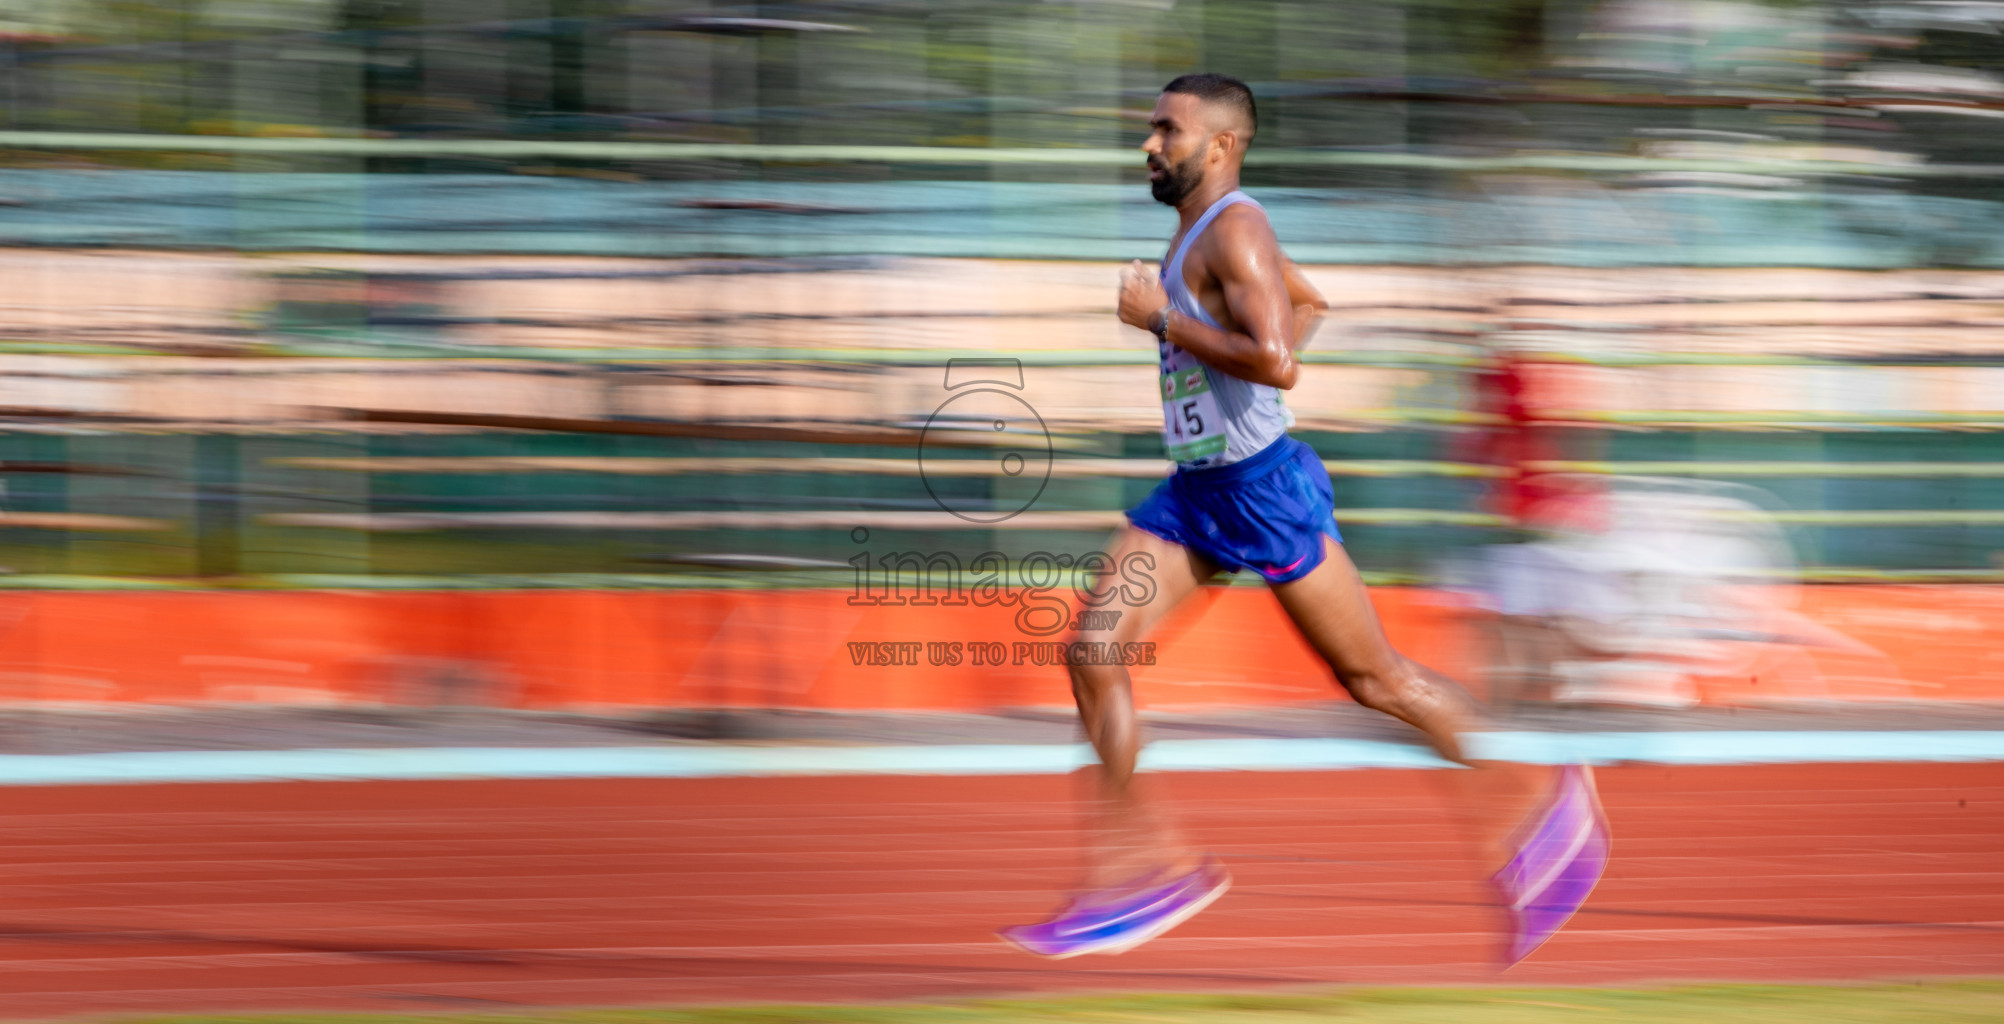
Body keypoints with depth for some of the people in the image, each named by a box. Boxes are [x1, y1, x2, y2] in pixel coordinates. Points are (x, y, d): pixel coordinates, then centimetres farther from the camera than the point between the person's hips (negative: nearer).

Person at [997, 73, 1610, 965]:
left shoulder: (1234, 230, -17)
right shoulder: (1200, 229, 13)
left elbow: (1275, 360, -30)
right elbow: (1308, 301, 30)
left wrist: (1160, 319, -22)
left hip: (1264, 488, -10)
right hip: (1196, 490, 10)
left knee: (1374, 679, 0)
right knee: (1092, 649, -2)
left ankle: (1544, 805, 14)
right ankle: (1145, 867, 1)